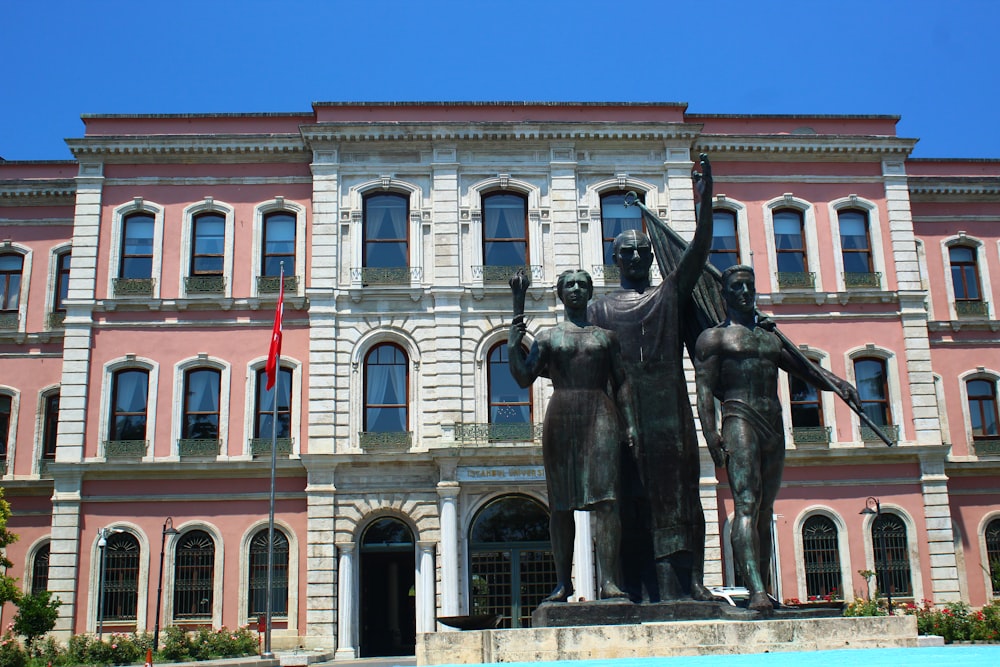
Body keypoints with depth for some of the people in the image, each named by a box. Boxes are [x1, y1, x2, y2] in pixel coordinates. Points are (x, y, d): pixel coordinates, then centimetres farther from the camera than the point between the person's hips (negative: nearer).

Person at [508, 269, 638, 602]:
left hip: (600, 414, 0)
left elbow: (621, 383, 11)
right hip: (561, 415, 0)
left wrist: (630, 423, 0)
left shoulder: (606, 336, 16)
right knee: (560, 502, 0)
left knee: (605, 496, -12)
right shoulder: (547, 337, 13)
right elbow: (524, 378, 3)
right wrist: (513, 346, -12)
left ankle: (608, 580, -16)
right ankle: (563, 582, 5)